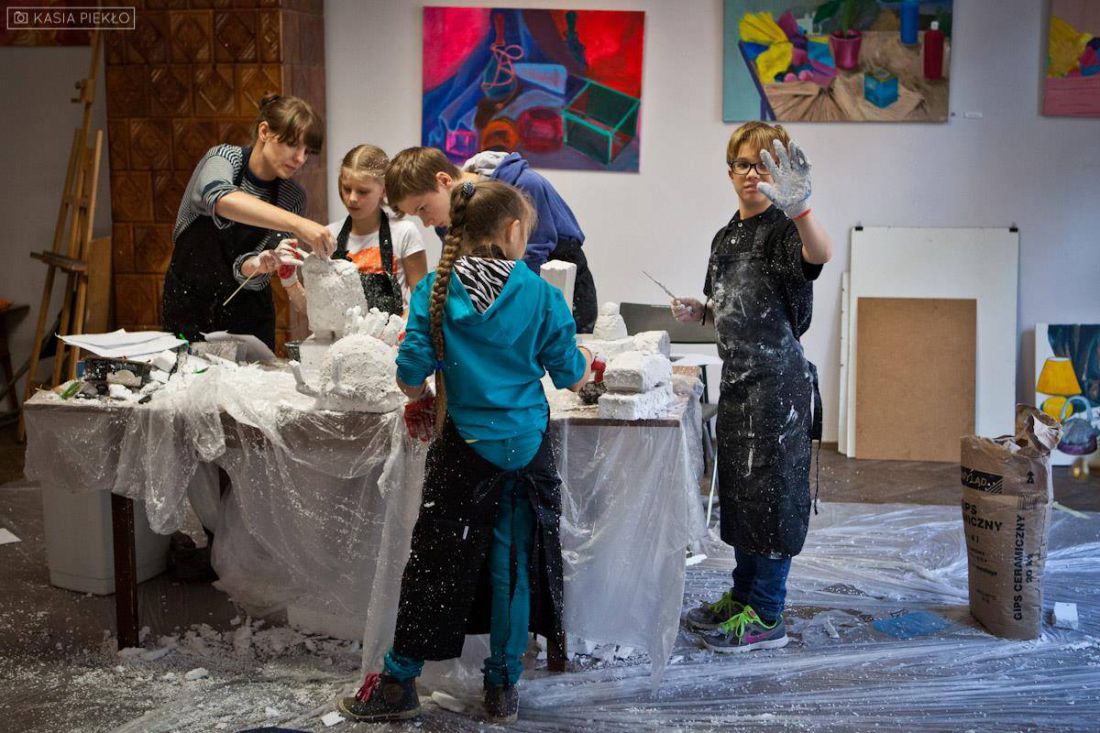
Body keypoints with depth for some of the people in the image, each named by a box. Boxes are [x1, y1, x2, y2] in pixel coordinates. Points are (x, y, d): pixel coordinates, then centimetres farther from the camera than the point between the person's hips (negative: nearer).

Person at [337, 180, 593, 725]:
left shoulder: (435, 290, -5)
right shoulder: (540, 294, -5)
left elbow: (411, 377, -7)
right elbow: (570, 377, 1)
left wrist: (422, 398, 15)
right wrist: (584, 360, 24)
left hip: (464, 445, 0)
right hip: (525, 446, 0)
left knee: (435, 560, 9)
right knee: (513, 562, 10)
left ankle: (398, 683, 19)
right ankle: (503, 687, 21)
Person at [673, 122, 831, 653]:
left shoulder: (781, 230, -13)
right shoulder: (726, 237, 13)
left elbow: (821, 254, -37)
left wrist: (797, 207, -56)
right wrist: (698, 311, 3)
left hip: (778, 382, -9)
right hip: (737, 378, 9)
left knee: (770, 490, -1)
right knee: (737, 488, 16)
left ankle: (765, 617, 9)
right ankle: (743, 595, 30)